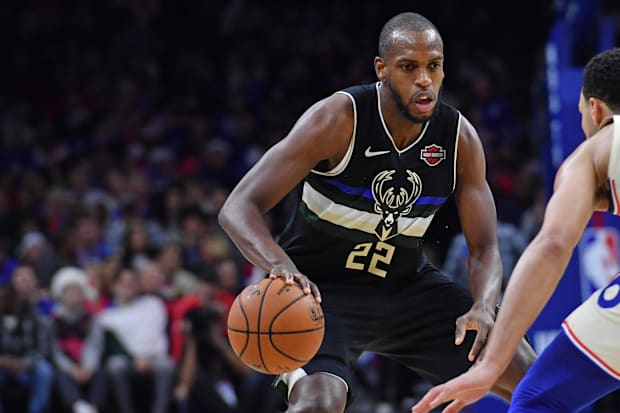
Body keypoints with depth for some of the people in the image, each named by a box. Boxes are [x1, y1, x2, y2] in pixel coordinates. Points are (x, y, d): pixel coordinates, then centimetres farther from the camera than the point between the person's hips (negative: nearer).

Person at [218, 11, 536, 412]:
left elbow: (484, 247, -7)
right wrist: (281, 265, -50)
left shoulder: (460, 138, -11)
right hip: (321, 288, -5)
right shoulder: (339, 119, -25)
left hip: (405, 284, 5)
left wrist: (483, 307, -30)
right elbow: (239, 208, -29)